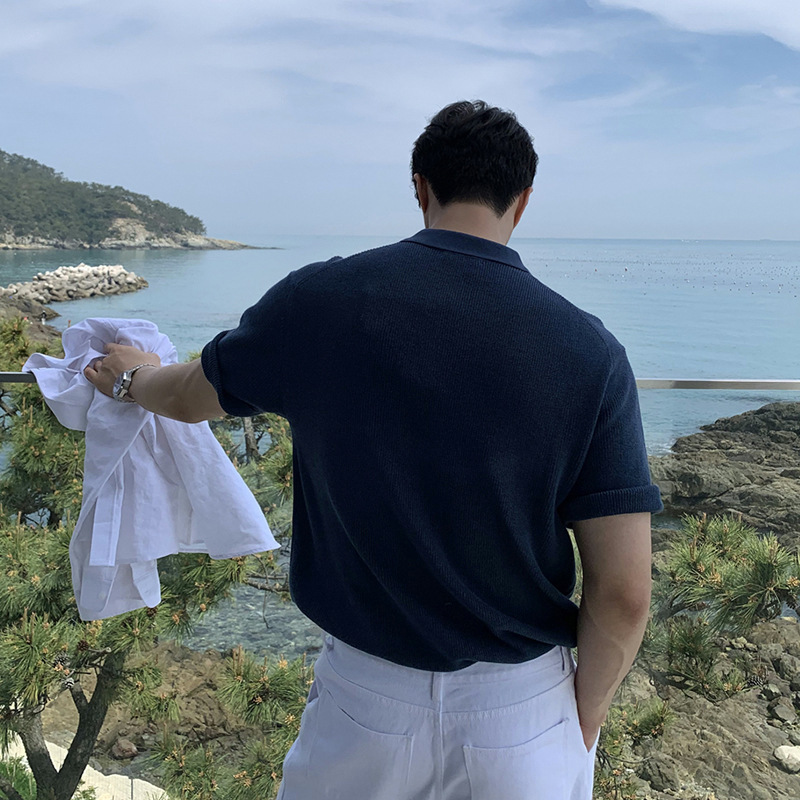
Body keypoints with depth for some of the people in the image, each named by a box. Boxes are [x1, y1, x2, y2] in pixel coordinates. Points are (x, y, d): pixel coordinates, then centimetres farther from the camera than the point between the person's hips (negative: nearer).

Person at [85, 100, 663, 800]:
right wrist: (583, 721, 4)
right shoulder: (588, 350, -14)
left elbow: (190, 397, 7)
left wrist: (133, 376, 30)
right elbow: (624, 596, -14)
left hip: (362, 698, 1)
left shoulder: (318, 301, -12)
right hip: (524, 715, 0)